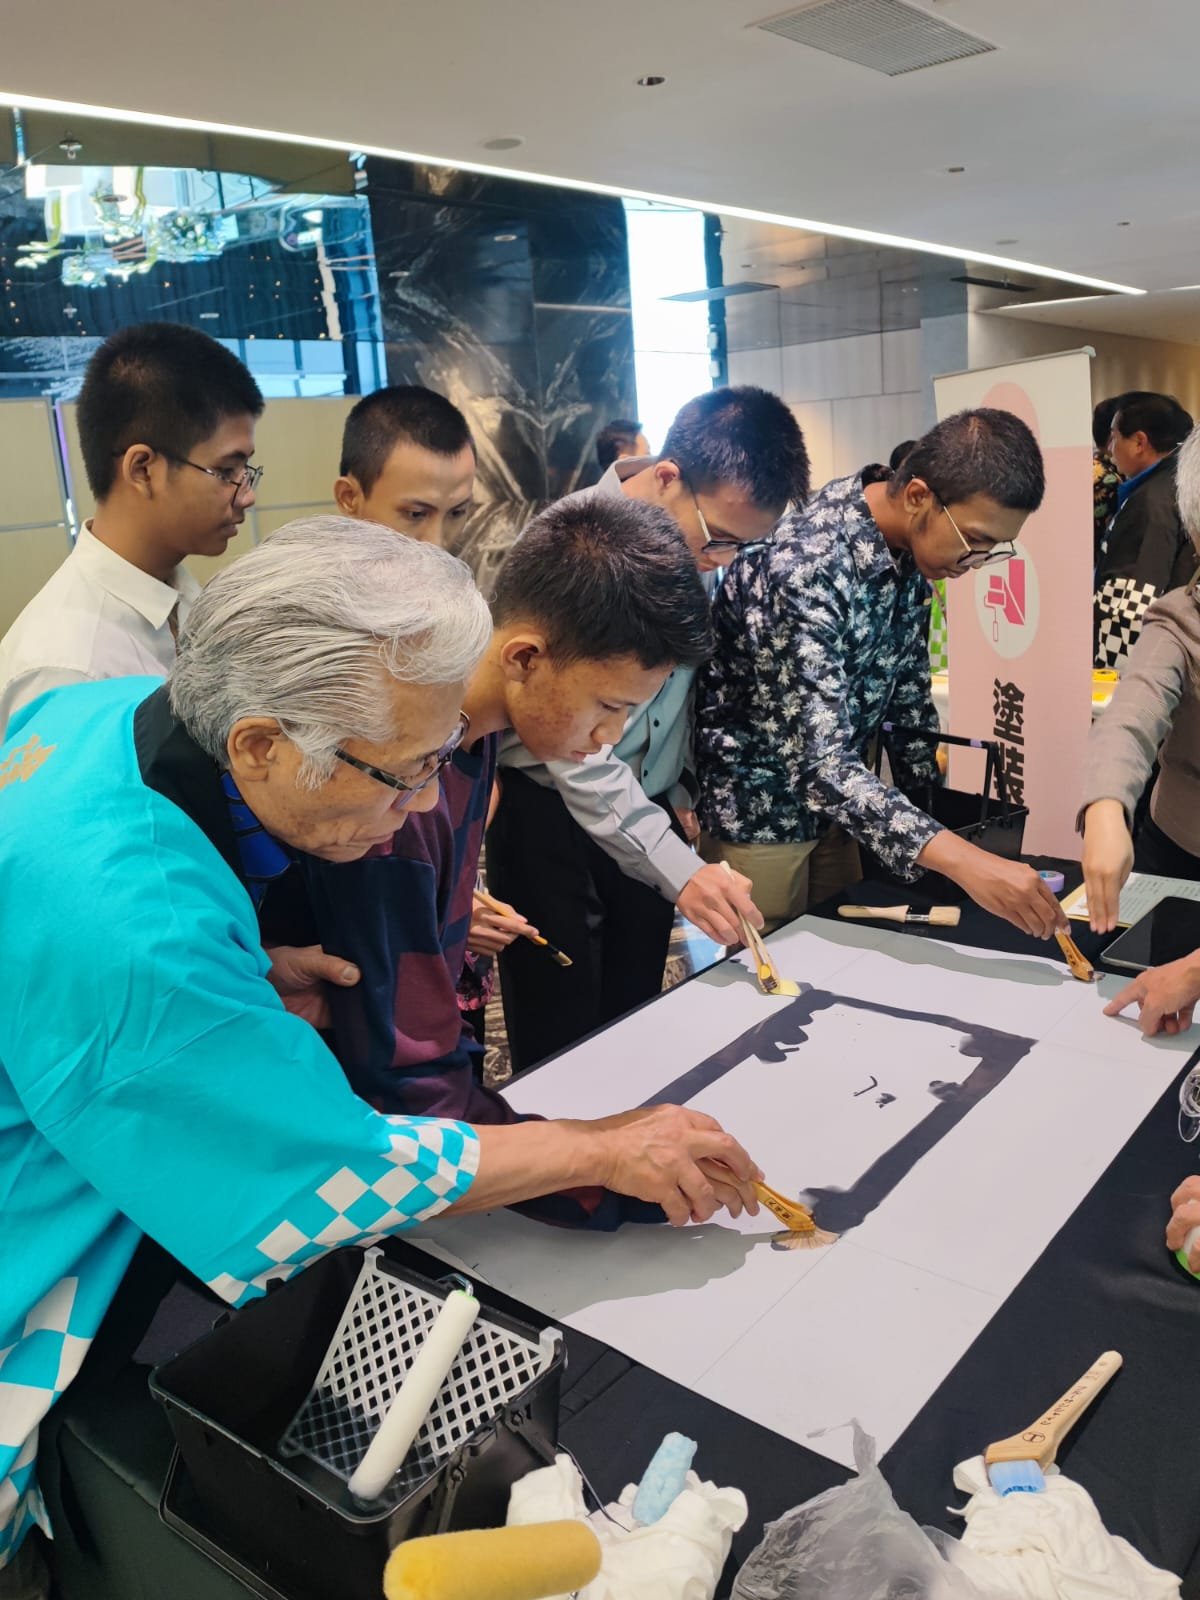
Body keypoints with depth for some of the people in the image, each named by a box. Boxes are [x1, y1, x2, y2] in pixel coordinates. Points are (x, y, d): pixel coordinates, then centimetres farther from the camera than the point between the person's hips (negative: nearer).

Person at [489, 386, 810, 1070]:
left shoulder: (698, 540, -2)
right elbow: (575, 747, -26)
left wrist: (683, 790, 12)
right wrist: (680, 871, -30)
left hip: (650, 813, 6)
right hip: (551, 815, -5)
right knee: (561, 1042, 4)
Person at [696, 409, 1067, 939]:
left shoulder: (910, 544, -6)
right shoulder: (804, 567, -32)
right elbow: (820, 763, -38)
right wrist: (960, 859, -46)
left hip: (831, 801, 7)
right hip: (758, 810, -7)